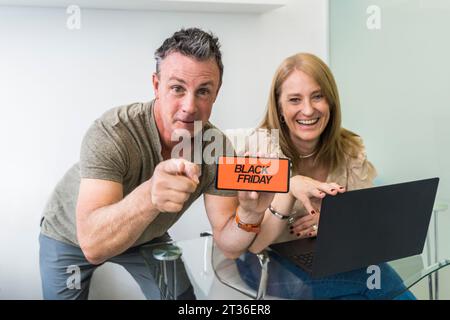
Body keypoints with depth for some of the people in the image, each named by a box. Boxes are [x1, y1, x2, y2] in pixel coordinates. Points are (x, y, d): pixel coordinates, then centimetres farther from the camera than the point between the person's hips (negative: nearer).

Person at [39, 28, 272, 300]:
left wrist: (250, 214, -43)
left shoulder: (218, 148, -23)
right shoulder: (111, 134, -36)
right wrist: (149, 196, -64)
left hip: (146, 236, 3)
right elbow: (93, 245, -45)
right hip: (72, 236, -3)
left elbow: (229, 246, -21)